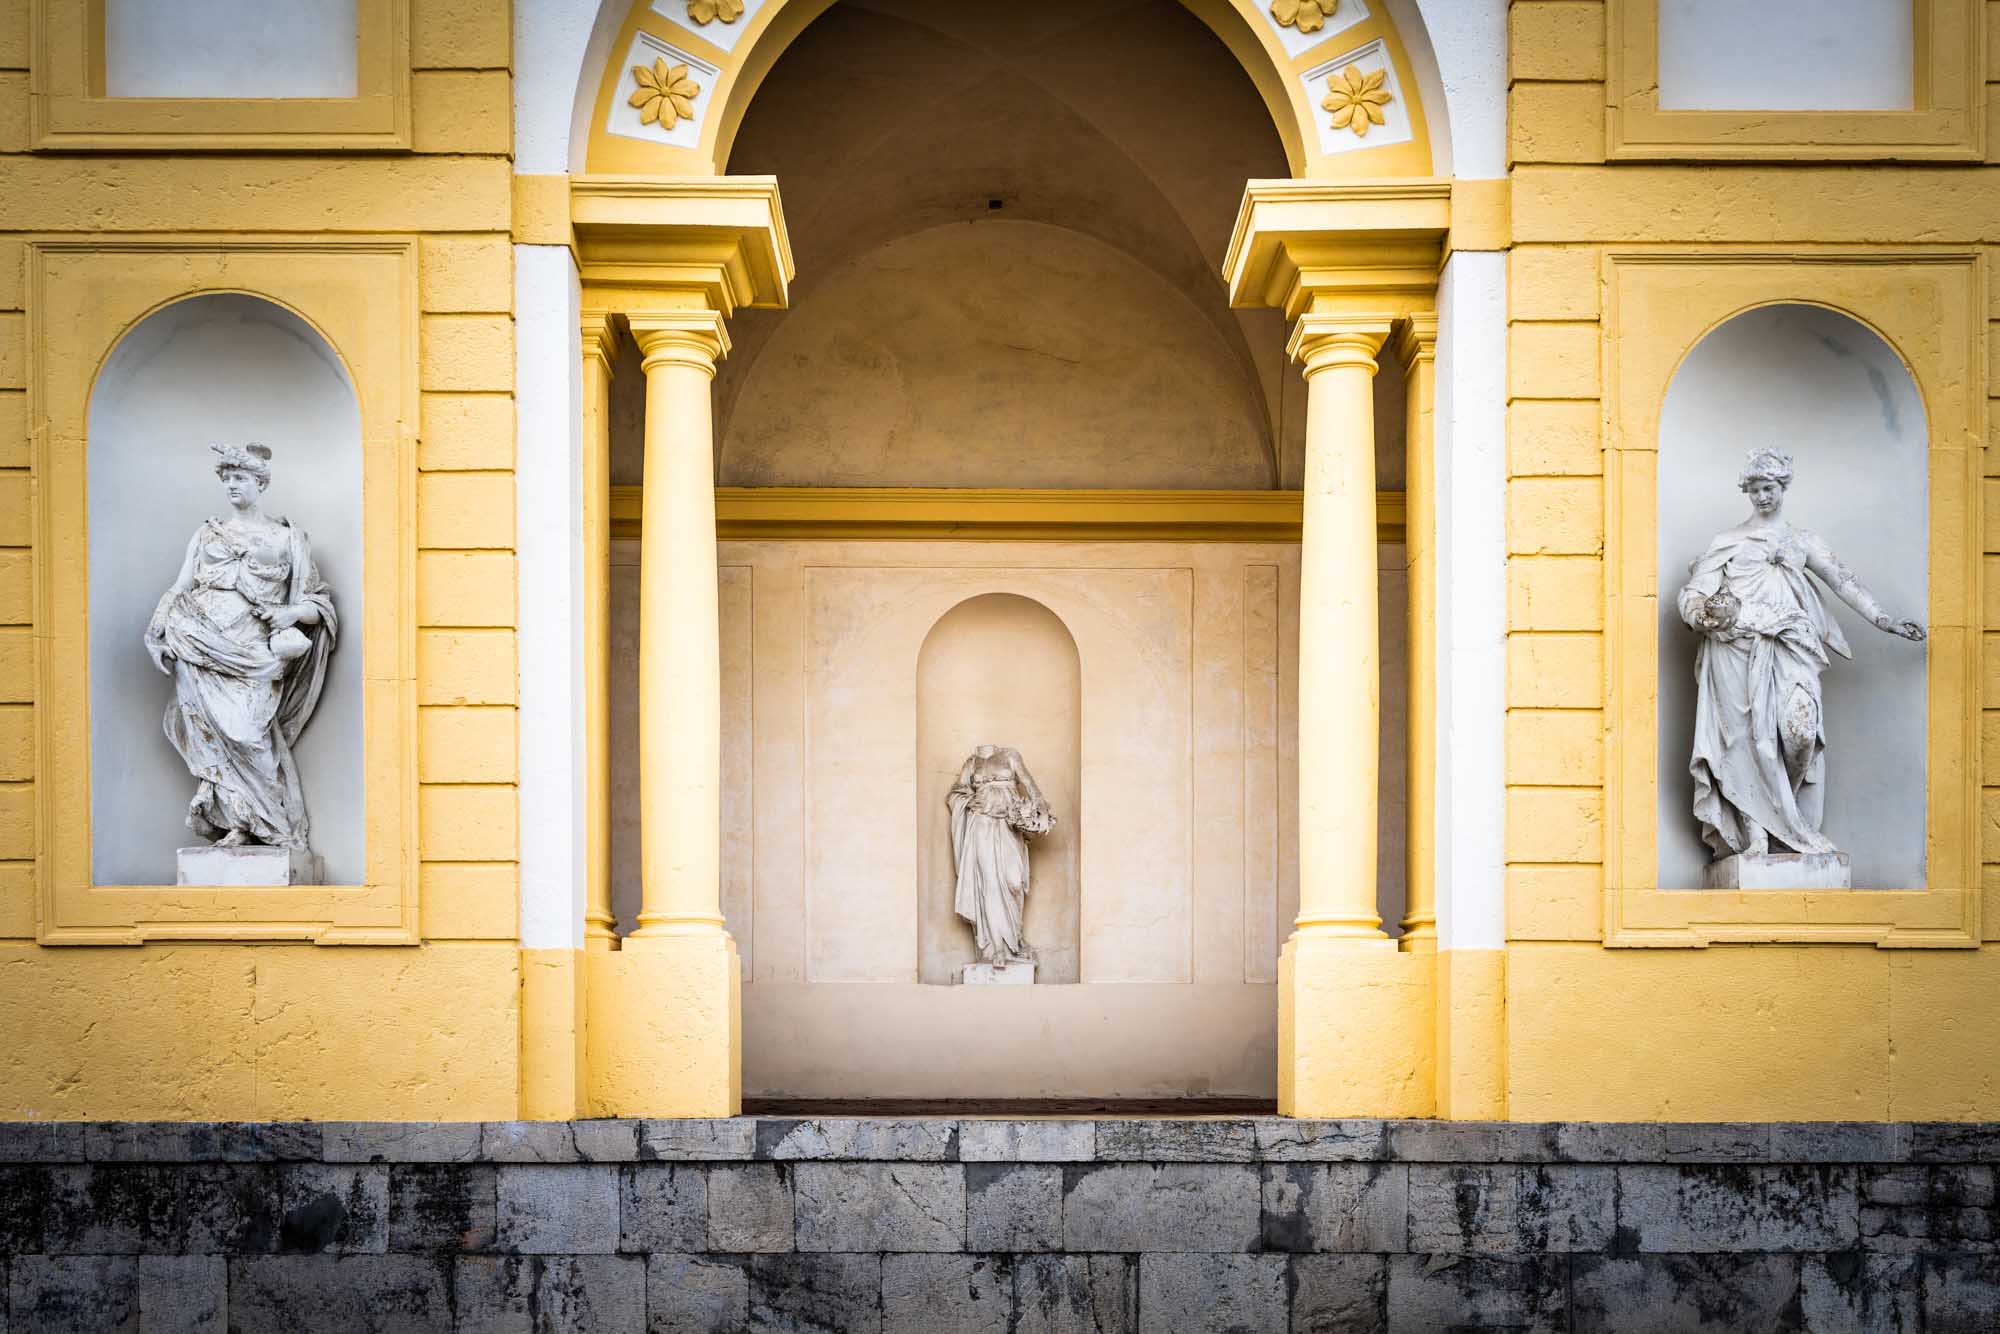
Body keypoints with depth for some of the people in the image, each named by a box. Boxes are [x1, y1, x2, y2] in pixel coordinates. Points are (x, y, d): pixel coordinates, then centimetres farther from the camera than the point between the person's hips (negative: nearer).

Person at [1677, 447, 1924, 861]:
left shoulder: (1800, 540, 20)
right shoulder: (1729, 541, 14)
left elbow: (1843, 580, 15)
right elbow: (1695, 593, 10)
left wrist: (1885, 621, 9)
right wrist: (1710, 610, -12)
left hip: (1790, 648, 1)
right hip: (1739, 649, -1)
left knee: (1801, 729, -20)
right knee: (1752, 736, -9)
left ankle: (1784, 809, 0)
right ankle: (1756, 832, -8)